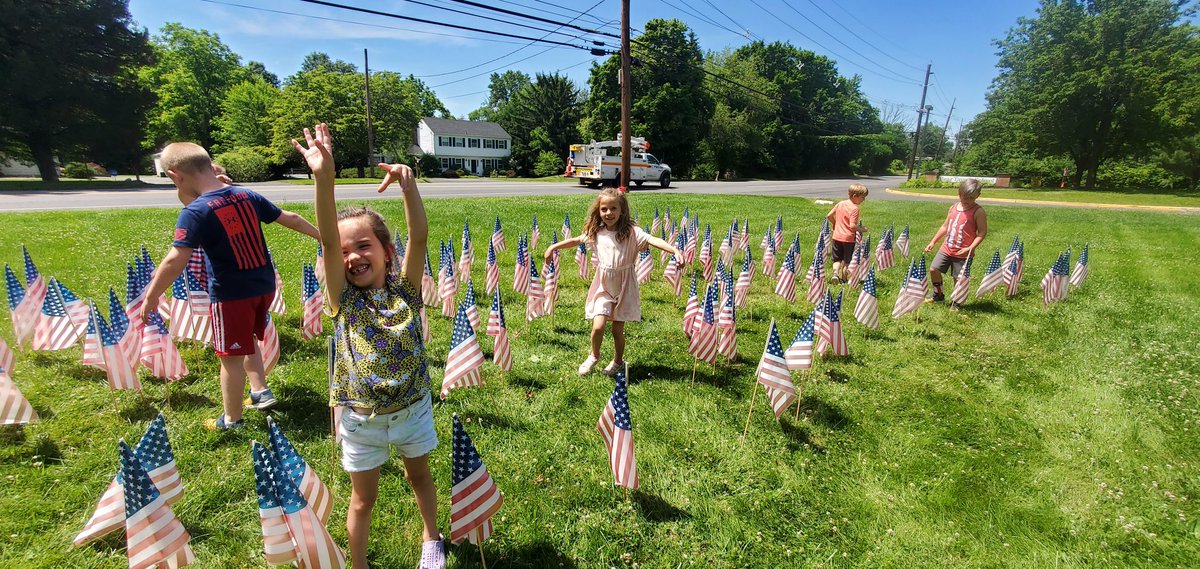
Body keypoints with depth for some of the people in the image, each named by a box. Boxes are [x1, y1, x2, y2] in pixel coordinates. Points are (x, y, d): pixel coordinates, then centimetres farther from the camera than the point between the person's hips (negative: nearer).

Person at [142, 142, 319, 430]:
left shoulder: (195, 212, -16)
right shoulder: (248, 195, 1)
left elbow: (175, 261, -20)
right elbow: (291, 219, 10)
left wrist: (151, 297, -9)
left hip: (232, 295, -6)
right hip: (264, 286, 6)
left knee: (231, 356, 8)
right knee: (247, 340, 28)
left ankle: (231, 420, 22)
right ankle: (260, 391, 30)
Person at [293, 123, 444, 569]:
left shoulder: (404, 289, -10)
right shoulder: (343, 298, -12)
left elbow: (419, 237, -24)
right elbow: (328, 240, -25)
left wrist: (408, 186, -36)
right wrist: (324, 177, -36)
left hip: (413, 410, 1)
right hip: (361, 419, -1)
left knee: (419, 477, 24)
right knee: (363, 498, 17)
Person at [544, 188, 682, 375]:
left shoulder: (631, 232, -14)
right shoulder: (596, 232, -2)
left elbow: (653, 240, -28)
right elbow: (576, 240, 12)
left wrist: (674, 249, -43)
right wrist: (553, 247, 13)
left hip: (624, 287, -2)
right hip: (603, 286, 2)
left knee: (617, 329, 10)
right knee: (598, 326, -8)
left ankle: (618, 361, 38)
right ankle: (594, 355, 24)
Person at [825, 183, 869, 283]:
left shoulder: (840, 203, 4)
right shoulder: (854, 208, -15)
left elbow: (828, 216, 8)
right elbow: (852, 226, -21)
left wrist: (834, 224, 23)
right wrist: (861, 229, -5)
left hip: (837, 237, 5)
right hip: (849, 238, -5)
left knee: (837, 259, 15)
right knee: (847, 261, 10)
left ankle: (835, 273, -8)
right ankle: (843, 279, 17)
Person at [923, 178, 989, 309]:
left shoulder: (978, 212, -11)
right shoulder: (953, 208, 7)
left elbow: (982, 232, -12)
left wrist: (971, 248, -24)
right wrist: (933, 242, 14)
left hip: (963, 253, -5)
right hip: (946, 248, 5)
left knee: (959, 278, 3)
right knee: (933, 269, 2)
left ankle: (957, 302, 23)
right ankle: (938, 295, 23)